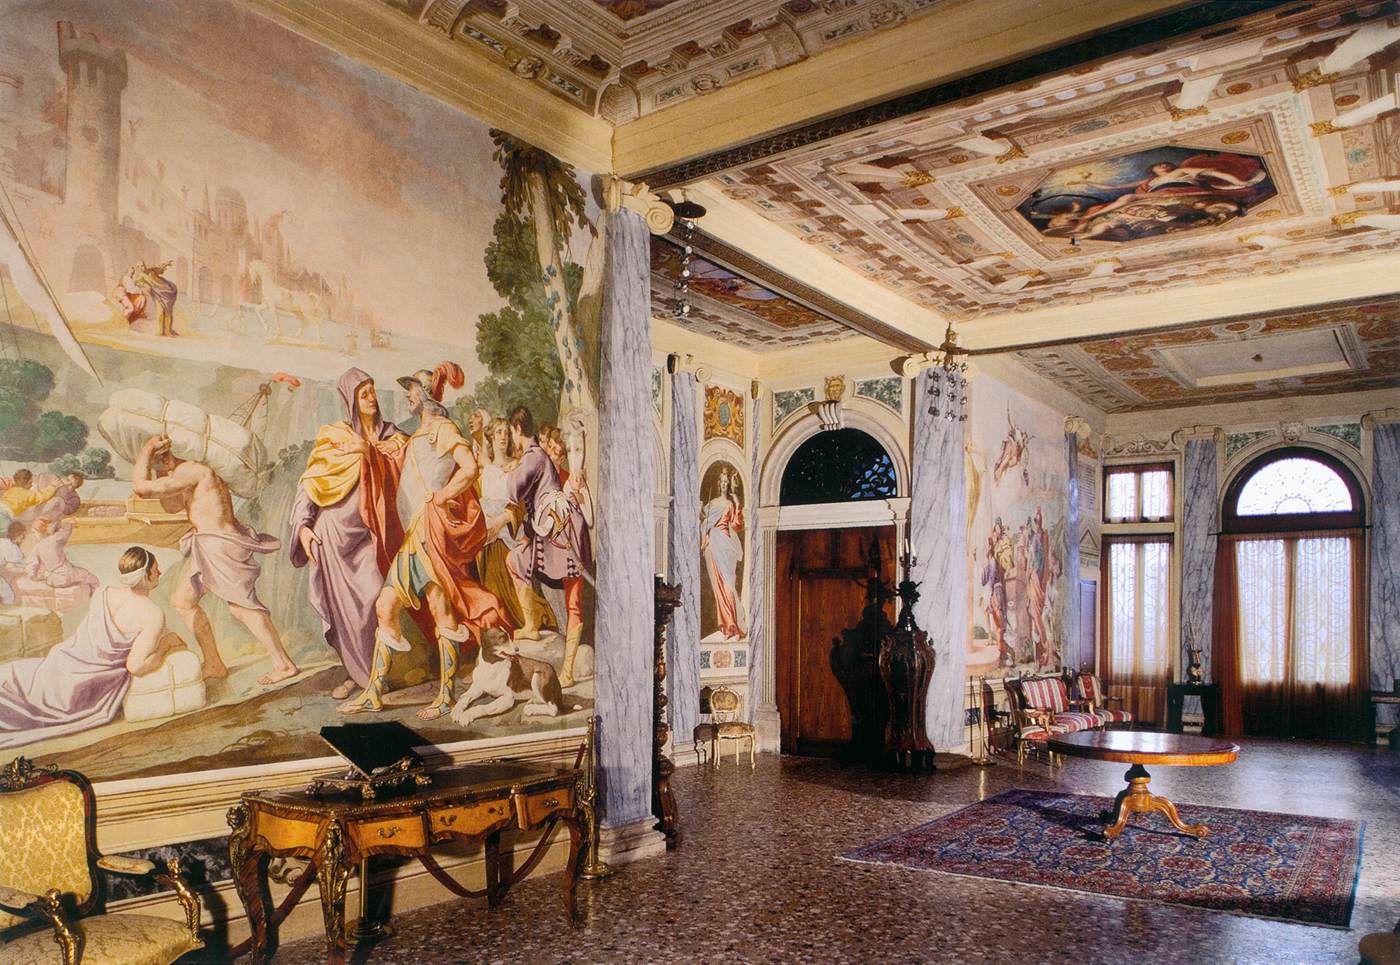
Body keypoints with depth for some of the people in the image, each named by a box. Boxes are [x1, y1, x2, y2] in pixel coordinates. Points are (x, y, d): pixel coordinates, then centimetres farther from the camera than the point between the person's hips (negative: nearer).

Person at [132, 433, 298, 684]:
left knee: (241, 607, -11)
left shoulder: (189, 471, -15)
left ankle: (284, 664, -7)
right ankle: (214, 664, 19)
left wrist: (147, 448, -9)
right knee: (181, 600, 16)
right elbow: (171, 507, 25)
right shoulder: (190, 471, 18)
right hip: (209, 548, 11)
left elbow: (140, 487, -20)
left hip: (220, 545, -11)